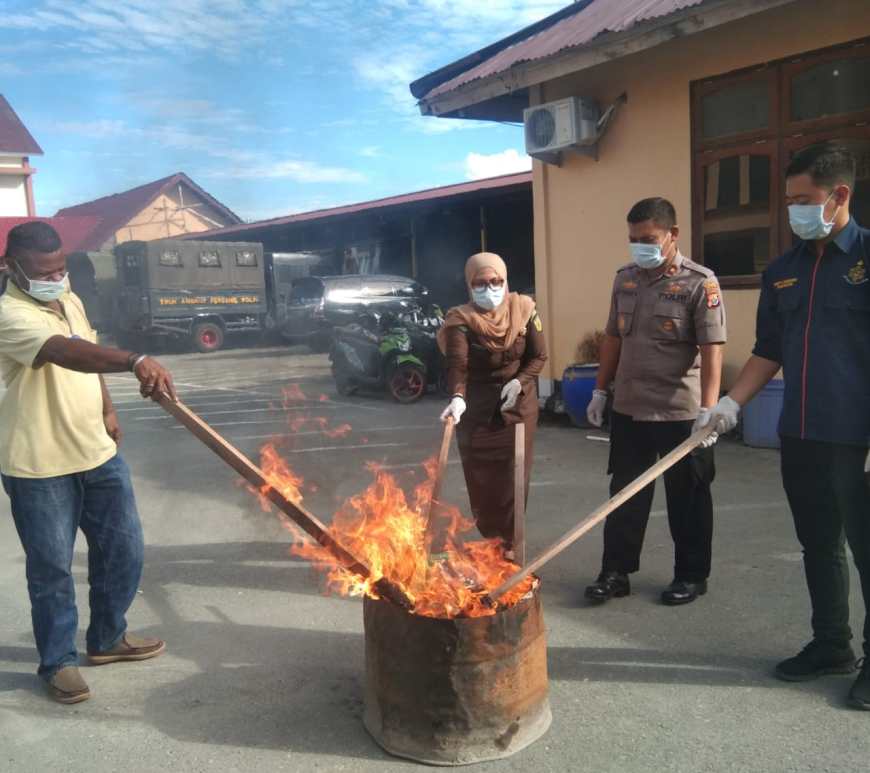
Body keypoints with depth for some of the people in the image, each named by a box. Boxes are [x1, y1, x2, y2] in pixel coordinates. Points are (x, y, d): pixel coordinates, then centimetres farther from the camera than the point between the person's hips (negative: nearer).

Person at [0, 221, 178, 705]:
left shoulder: (70, 301, 7)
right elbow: (66, 353, -37)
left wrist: (107, 409, 15)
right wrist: (136, 362, -51)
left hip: (98, 452, 7)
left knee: (123, 550, 13)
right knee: (52, 567, 6)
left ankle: (108, 638, 33)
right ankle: (59, 662, 24)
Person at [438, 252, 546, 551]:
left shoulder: (523, 310, -5)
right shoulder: (461, 321, -14)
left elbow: (539, 356, 0)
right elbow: (457, 365, -27)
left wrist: (520, 382, -17)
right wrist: (457, 398, -45)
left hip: (518, 406, 2)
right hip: (476, 410, -2)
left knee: (513, 479, 5)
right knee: (481, 481, 2)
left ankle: (508, 544, 18)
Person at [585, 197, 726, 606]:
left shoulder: (700, 283, -11)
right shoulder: (625, 279, 7)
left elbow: (711, 351, -16)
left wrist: (708, 410, -23)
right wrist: (600, 391, 14)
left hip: (681, 414, -5)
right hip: (628, 410, 5)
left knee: (687, 499, 9)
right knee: (624, 494, 11)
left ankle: (691, 575, 25)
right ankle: (615, 572, 22)